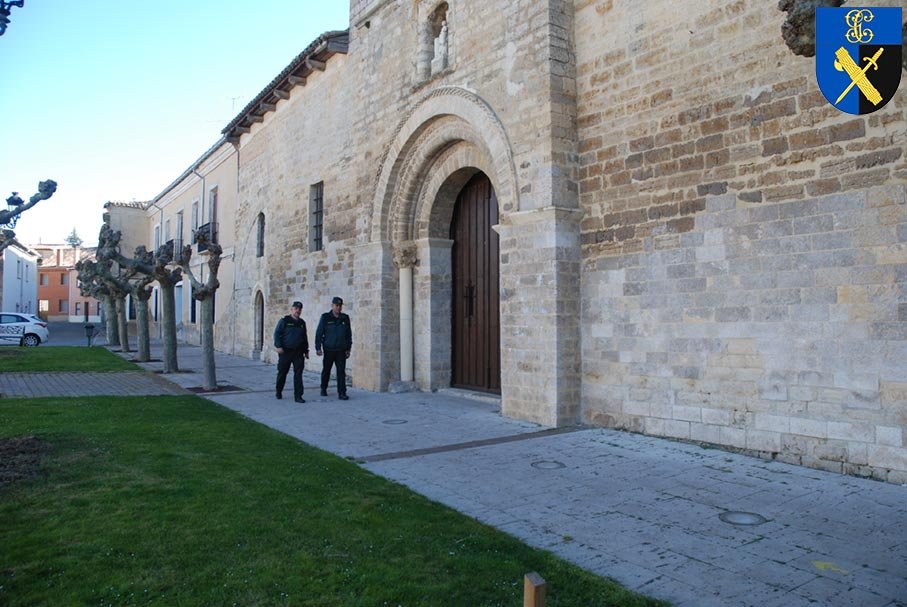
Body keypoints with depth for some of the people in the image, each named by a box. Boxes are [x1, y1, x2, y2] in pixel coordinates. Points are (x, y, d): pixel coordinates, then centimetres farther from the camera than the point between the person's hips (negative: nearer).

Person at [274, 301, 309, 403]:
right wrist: (278, 346, -16)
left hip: (298, 352, 3)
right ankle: (279, 392, 29)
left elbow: (305, 337, 20)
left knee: (298, 373, -5)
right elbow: (277, 334, -5)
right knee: (282, 372, 8)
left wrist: (306, 351, 18)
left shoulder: (302, 323, 13)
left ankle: (298, 396, -3)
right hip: (285, 351, -3)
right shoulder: (284, 321, -2)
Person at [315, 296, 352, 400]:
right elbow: (319, 333, -2)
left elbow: (349, 334, 11)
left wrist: (348, 349, 9)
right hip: (329, 349, -1)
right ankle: (323, 389, 32)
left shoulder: (345, 318, 6)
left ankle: (342, 393, -3)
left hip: (341, 350, 1)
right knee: (326, 370, 12)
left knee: (341, 371, -5)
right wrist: (318, 348, -7)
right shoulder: (325, 317, -2)